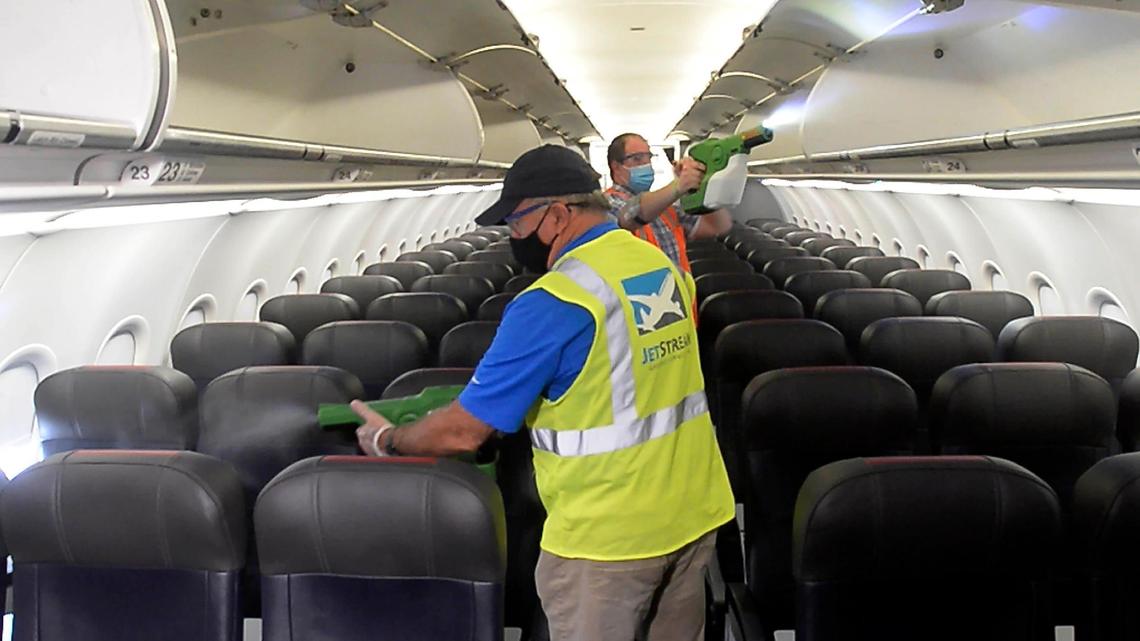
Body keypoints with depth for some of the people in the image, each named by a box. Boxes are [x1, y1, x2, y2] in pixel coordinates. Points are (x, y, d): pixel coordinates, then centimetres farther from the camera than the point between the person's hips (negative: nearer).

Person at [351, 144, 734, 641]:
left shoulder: (553, 303, -20)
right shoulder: (665, 266, 3)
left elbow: (464, 431, -16)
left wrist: (387, 441, 1)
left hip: (609, 537, -7)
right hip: (694, 514, 7)